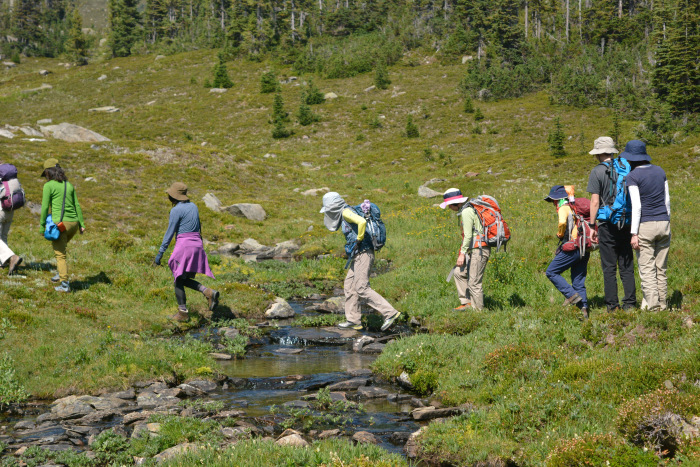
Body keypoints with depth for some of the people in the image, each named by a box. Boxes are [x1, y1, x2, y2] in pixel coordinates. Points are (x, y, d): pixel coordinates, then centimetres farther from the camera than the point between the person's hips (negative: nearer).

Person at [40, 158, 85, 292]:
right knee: (59, 245, 30)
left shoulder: (48, 186, -5)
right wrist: (81, 224, 14)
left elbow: (45, 207, -7)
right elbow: (77, 206, 12)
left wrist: (42, 226, 0)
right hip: (73, 222, 6)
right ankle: (61, 273, 26)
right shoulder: (69, 185, 12)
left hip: (60, 223, -6)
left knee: (60, 254, 2)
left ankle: (64, 284, -2)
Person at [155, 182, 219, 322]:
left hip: (184, 245, -8)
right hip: (197, 244, 8)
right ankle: (209, 292, -6)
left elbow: (169, 233, -11)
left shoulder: (176, 210, -10)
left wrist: (160, 253, -8)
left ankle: (183, 313, 6)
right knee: (185, 279, 15)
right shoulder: (193, 206, 13)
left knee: (179, 280, 4)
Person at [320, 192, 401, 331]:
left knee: (362, 288, -12)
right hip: (357, 256, 10)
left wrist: (359, 239, -18)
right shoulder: (344, 214, 19)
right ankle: (353, 320, 17)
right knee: (349, 285, 13)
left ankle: (390, 313, -13)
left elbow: (362, 221, -30)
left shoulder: (346, 212, -12)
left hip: (363, 253, -10)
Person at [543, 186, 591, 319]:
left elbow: (562, 222, -25)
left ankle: (572, 295, -9)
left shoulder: (564, 208, -4)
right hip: (585, 250, 8)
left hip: (573, 248, -8)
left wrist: (560, 234, -5)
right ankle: (584, 309, 3)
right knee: (578, 281, 11)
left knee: (551, 272, 1)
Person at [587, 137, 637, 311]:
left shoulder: (597, 172, -5)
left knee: (609, 267, 2)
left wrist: (592, 226, -3)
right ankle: (630, 303, 6)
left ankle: (613, 306, 2)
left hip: (607, 224, -4)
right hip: (626, 223, 4)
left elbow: (595, 202, -10)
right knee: (627, 266, 9)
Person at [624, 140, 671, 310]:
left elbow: (636, 206, -14)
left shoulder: (633, 176, -9)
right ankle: (662, 304, 14)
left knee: (646, 269, -2)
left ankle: (652, 305, -5)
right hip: (663, 223, 6)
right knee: (661, 268, 11)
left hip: (645, 226, -6)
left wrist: (634, 234, -13)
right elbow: (667, 200, 13)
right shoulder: (660, 171, 9)